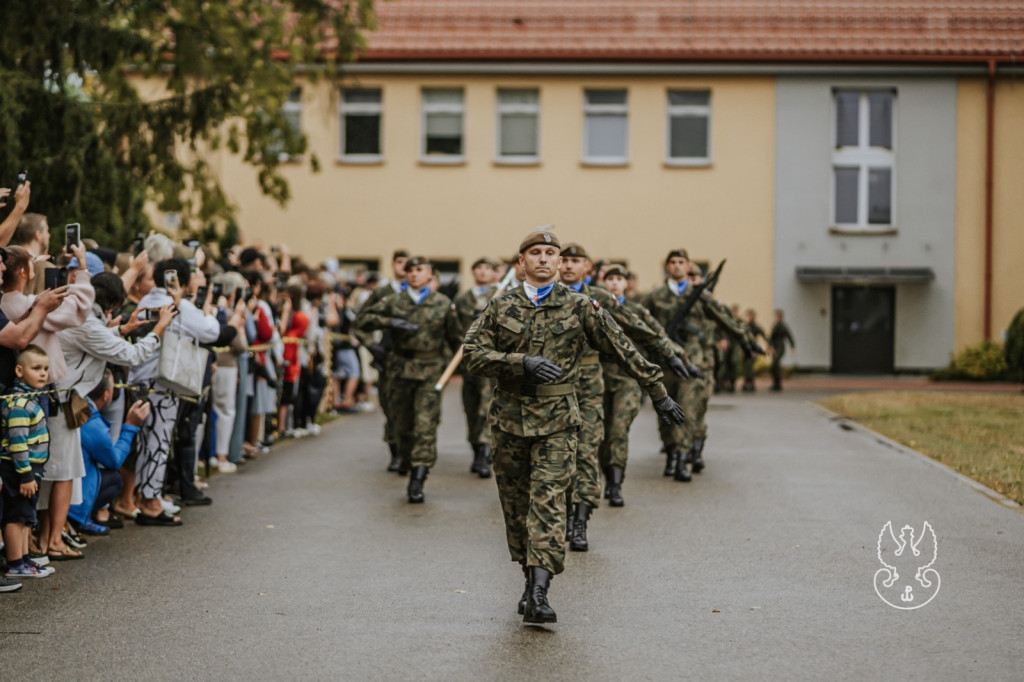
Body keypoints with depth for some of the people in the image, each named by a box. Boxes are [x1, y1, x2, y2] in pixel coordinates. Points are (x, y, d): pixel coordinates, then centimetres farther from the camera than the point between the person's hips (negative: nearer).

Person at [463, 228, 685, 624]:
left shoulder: (579, 307, 2)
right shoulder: (501, 307, 5)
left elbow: (624, 351, 6)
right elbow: (473, 354, -5)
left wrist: (658, 395, 7)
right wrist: (524, 362, -19)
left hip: (557, 419, -3)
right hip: (509, 418, 3)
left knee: (548, 502, -14)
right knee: (516, 506, 8)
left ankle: (538, 594, -22)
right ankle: (532, 582, 21)